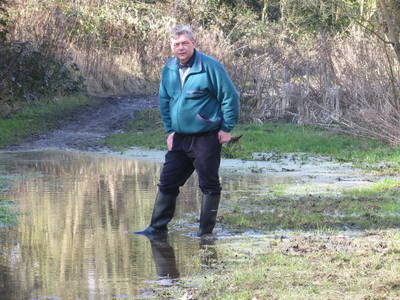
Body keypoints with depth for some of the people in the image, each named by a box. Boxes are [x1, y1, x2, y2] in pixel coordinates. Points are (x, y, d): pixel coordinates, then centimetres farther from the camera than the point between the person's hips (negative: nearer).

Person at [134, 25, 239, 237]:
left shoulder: (210, 67, -11)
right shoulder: (169, 69, 7)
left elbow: (230, 96, -7)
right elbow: (164, 101, 21)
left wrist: (226, 128, -6)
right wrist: (170, 130, 13)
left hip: (206, 138, -6)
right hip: (180, 138, 6)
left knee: (209, 185, 1)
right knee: (167, 183, 6)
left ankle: (206, 232, 9)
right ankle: (158, 228, 14)